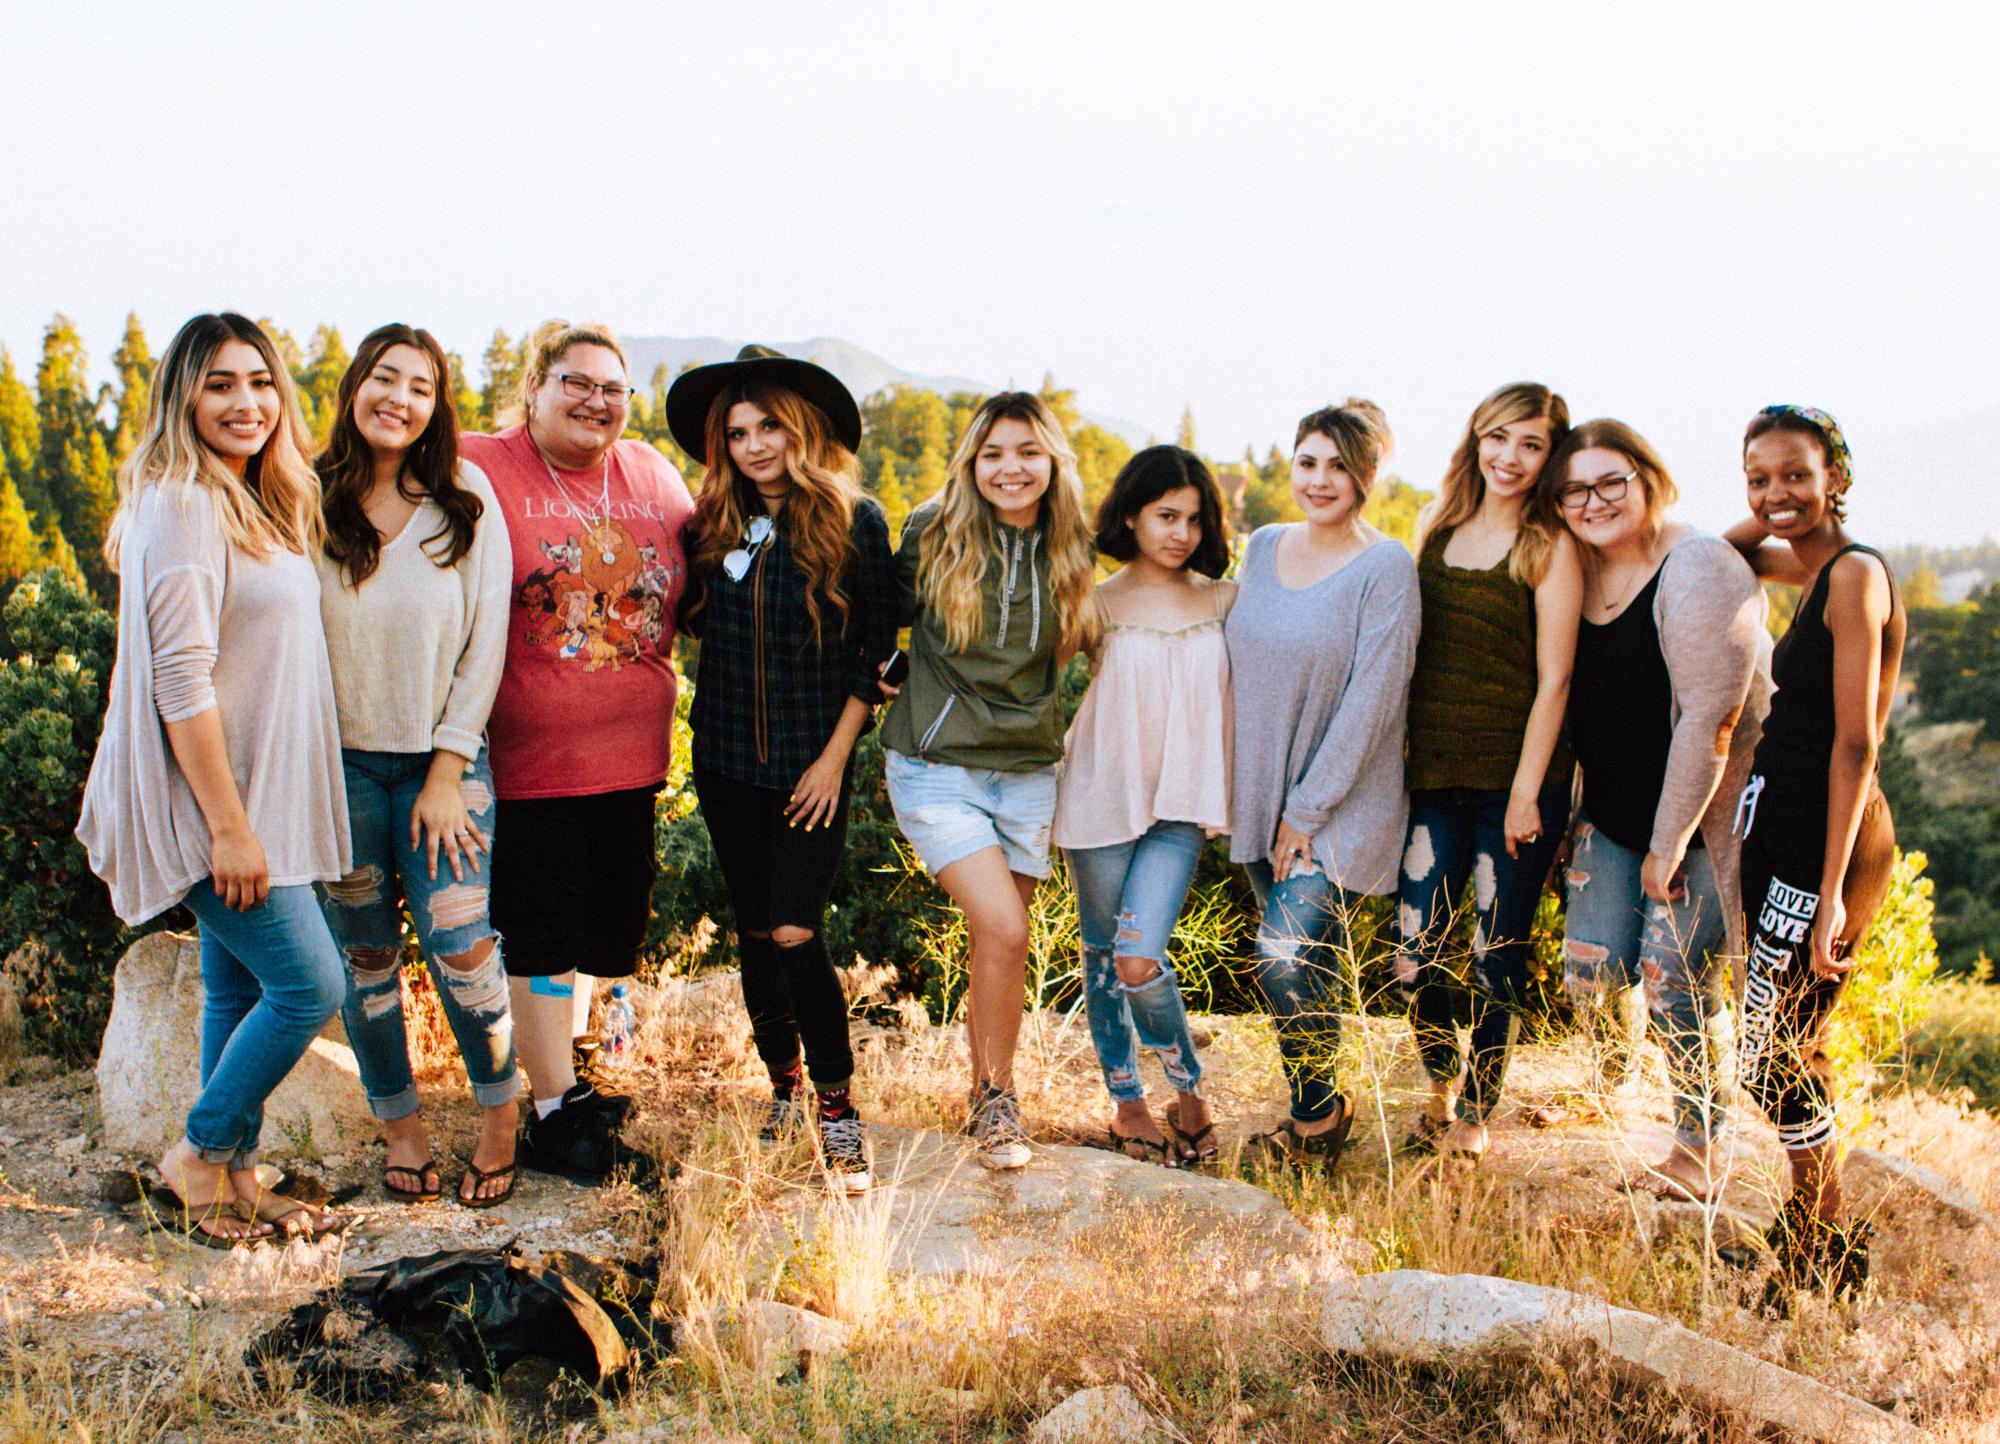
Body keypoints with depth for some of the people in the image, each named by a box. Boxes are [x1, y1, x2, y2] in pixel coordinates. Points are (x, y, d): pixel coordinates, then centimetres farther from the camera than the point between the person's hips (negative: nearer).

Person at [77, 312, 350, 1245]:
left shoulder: (257, 504, 13)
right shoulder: (182, 507, -16)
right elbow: (180, 679, -21)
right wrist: (228, 825, -22)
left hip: (254, 795, 9)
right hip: (212, 797, -9)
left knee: (241, 988, 13)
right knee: (310, 984, -8)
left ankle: (235, 1181, 22)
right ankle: (199, 1153, 9)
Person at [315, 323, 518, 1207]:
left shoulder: (465, 501, -2)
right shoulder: (310, 503, -2)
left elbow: (486, 643, -2)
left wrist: (447, 773, -6)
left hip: (442, 758, -1)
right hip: (338, 761, 1)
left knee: (459, 944, -9)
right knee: (365, 954, 8)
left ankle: (499, 1118, 11)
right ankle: (400, 1125, 25)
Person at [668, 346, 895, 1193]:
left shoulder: (854, 520, -7)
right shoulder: (715, 524, 3)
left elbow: (877, 645, -4)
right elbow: (695, 622, 15)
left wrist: (837, 752, -7)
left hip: (812, 765, -4)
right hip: (726, 757, 4)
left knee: (796, 933, -13)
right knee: (753, 932, 12)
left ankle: (836, 1109, 0)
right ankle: (783, 1086, 29)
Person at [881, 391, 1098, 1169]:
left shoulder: (1069, 551, 3)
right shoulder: (933, 534, -7)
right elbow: (892, 612, 9)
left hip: (1028, 770, 3)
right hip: (937, 767, -3)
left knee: (995, 942, 7)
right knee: (1002, 929, -16)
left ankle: (984, 1097, 25)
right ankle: (997, 1100, 2)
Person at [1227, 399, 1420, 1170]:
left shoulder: (1385, 567, -11)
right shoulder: (1264, 547, 7)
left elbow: (1370, 699, -14)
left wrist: (1308, 810, -14)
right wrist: (1227, 786, 10)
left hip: (1342, 803, -5)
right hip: (1261, 796, 5)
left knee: (1285, 957, -15)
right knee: (1311, 961, 10)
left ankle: (1318, 1115, 6)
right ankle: (1322, 1106, 25)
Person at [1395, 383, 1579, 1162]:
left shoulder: (1550, 546, -5)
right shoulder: (1436, 526, 10)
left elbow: (1553, 679, -8)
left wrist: (1526, 791, -12)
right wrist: (1396, 758, 11)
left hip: (1516, 777, -4)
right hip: (1434, 775, 4)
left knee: (1497, 957, 5)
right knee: (1416, 957, 2)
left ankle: (1474, 1119, 21)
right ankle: (1441, 1090, 27)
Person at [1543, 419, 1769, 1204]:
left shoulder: (1697, 571, -20)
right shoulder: (1575, 574, 3)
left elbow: (1710, 719, -22)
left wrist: (1670, 843, -19)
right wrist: (1569, 813, 9)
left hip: (1699, 815, -6)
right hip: (1613, 813, 6)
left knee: (1675, 980, -6)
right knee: (1593, 968, 4)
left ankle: (1702, 1152, 13)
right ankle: (1610, 1101, 32)